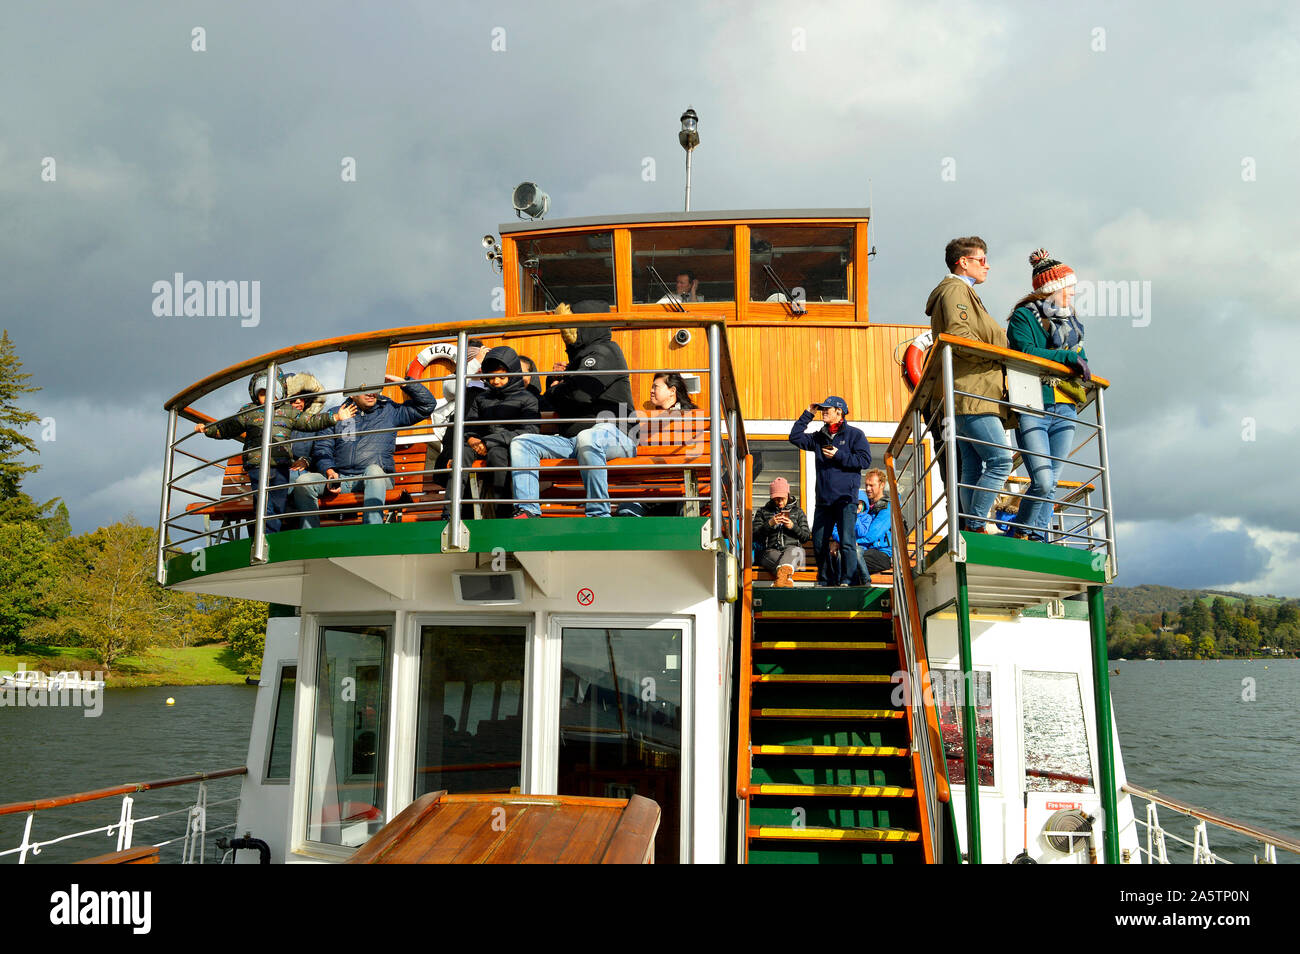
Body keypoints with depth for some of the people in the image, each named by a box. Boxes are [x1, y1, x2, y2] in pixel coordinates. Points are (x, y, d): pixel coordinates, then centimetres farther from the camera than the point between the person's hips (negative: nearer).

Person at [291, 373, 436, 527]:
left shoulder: (391, 411, 17)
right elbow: (322, 448, 14)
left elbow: (427, 404, 12)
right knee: (304, 481, -22)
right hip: (340, 478, 3)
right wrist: (329, 471, -7)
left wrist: (403, 382, 3)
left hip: (376, 479, -2)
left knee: (373, 470, -39)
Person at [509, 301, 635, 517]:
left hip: (612, 432, -9)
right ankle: (527, 510, -18)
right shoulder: (580, 356, 28)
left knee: (586, 438, -41)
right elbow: (547, 403, 32)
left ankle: (598, 514, -37)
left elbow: (579, 394, -16)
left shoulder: (604, 352, 0)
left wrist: (553, 392, 6)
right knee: (521, 442, -4)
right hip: (571, 439, 9)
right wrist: (558, 380, 11)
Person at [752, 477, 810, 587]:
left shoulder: (798, 512, 24)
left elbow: (806, 537, 15)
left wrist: (793, 526, -3)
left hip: (792, 548, 0)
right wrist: (769, 524, -5)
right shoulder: (762, 512, 22)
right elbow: (755, 536, 11)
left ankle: (782, 575, -68)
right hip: (770, 550, 0)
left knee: (793, 551, -40)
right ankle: (788, 578, -64)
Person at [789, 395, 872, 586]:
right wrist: (807, 414, 11)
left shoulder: (854, 434, 3)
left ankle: (846, 581, -4)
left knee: (846, 542, -11)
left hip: (846, 498, -6)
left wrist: (839, 456, -11)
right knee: (819, 542, 6)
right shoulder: (819, 437, 18)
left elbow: (865, 460, -6)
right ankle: (824, 581, 18)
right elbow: (795, 437, 14)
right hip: (823, 499, 6)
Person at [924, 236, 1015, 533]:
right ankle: (977, 523, -14)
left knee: (973, 467, 6)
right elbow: (958, 335, -18)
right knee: (1001, 459, -16)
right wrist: (997, 355, -12)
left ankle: (971, 527, 5)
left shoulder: (962, 291, 30)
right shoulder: (955, 289, -3)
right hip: (970, 393, -11)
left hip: (967, 396, 11)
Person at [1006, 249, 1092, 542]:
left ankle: (1038, 538, 13)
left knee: (1051, 483, 6)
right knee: (1042, 482, -14)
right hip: (1033, 409, -7)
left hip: (1065, 410, 7)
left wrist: (1081, 365, -4)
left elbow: (1081, 359, 19)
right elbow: (1026, 352, -16)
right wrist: (1067, 357, -15)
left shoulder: (1070, 322, 20)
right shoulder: (1023, 316, -1)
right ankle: (1021, 534, 5)